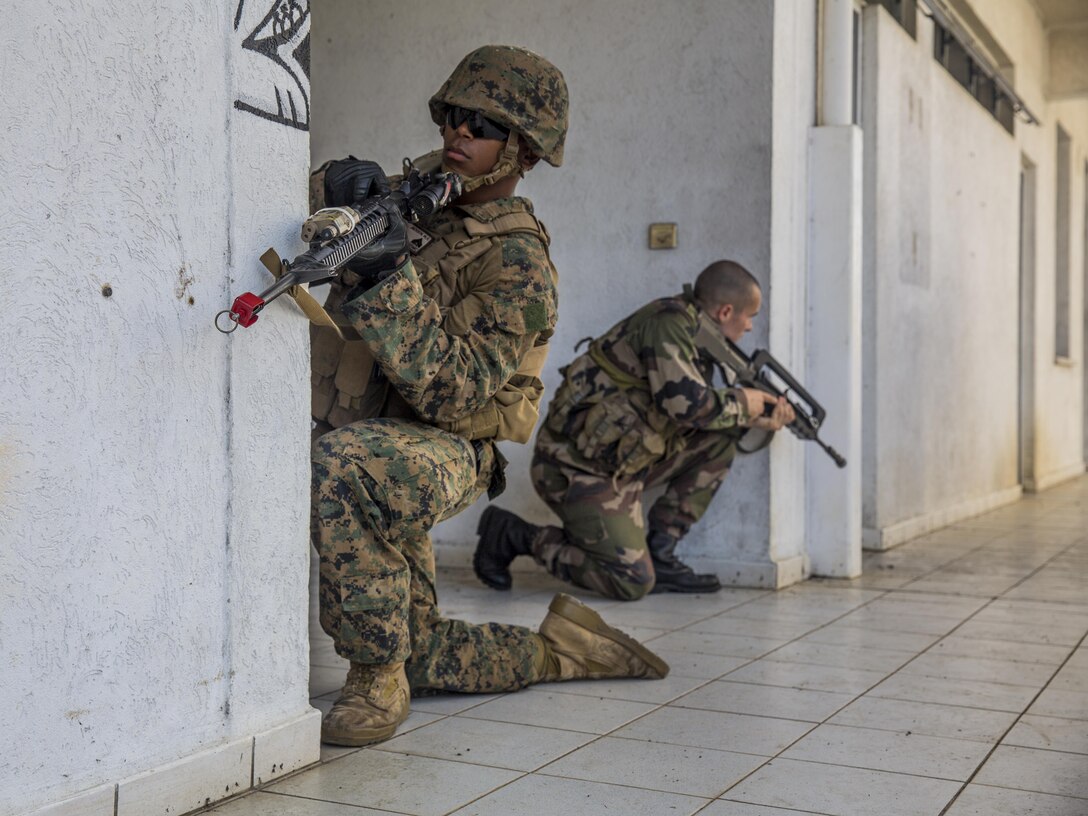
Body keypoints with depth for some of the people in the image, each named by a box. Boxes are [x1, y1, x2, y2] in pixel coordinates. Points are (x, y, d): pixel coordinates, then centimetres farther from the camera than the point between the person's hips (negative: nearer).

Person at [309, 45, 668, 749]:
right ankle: (563, 647, 34)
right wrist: (339, 182, -15)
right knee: (425, 658, 12)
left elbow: (450, 394, -24)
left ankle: (379, 682, -27)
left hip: (433, 450, -7)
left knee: (338, 466, -42)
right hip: (372, 450, 7)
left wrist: (394, 281, -33)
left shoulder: (517, 263, -14)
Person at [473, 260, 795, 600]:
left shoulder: (695, 334, 12)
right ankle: (515, 535, 2)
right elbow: (684, 401, -28)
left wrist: (755, 420, 6)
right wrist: (740, 403, -11)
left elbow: (703, 414, 18)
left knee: (720, 440, 5)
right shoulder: (669, 322, -17)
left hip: (622, 463, 10)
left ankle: (659, 554, 8)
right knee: (633, 583, -11)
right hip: (577, 468, -10)